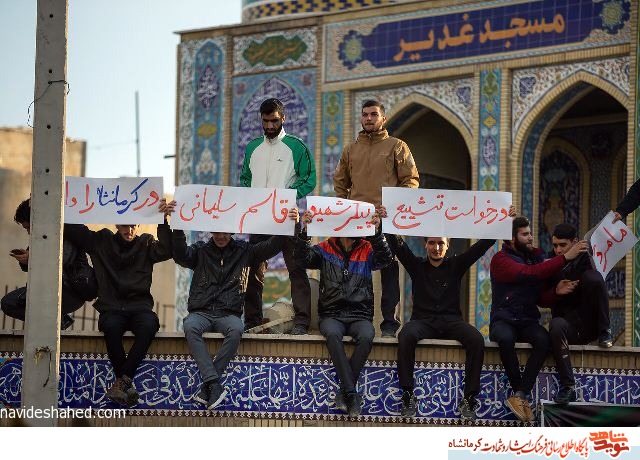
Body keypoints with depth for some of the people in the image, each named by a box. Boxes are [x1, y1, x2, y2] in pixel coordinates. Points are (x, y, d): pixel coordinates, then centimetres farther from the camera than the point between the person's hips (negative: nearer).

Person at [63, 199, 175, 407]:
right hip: (112, 307, 0)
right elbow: (71, 229, 12)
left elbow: (166, 251, -7)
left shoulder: (146, 244, 12)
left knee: (149, 325, -34)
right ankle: (127, 381, -24)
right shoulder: (101, 241, 12)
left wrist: (163, 220, -15)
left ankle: (122, 380, -29)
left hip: (139, 305, 0)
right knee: (111, 326, -36)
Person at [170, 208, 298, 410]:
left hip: (228, 314, 0)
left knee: (236, 329, -35)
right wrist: (178, 228, -21)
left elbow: (272, 246, 4)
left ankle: (207, 386, -32)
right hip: (201, 312, 0)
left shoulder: (244, 250, 14)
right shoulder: (200, 250, 12)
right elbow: (181, 256, -7)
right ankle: (215, 385, -41)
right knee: (190, 326, -35)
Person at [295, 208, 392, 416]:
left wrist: (376, 234, -25)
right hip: (331, 314, 0)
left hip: (360, 314, 1)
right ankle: (351, 394, -34)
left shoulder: (368, 249, 10)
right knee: (332, 334, -35)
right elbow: (303, 259, -4)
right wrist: (304, 232, -21)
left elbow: (385, 259, -9)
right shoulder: (325, 249, 11)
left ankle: (344, 392, -23)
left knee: (366, 336, -33)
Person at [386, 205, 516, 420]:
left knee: (476, 340, -30)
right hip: (423, 320, -1)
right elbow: (398, 246, 3)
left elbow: (481, 247, 10)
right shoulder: (417, 266, 15)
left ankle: (469, 399, -28)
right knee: (406, 336, -35)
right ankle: (408, 396, -32)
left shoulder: (456, 265, 15)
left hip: (452, 321, 1)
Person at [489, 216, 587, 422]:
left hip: (528, 322, 4)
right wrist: (565, 257, -27)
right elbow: (529, 274, -24)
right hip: (504, 320, -4)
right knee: (506, 338, -39)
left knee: (544, 340, -30)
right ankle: (522, 394, -24)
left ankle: (519, 396, -31)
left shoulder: (535, 257, 14)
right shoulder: (501, 260, -5)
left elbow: (542, 298, 10)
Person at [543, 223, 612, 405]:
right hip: (568, 323, 1)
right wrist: (556, 291, -10)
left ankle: (604, 333, -15)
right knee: (556, 325, -38)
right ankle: (568, 387, -37)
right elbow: (542, 300, 7)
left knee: (592, 276, -24)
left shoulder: (586, 259, 7)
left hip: (590, 326, -1)